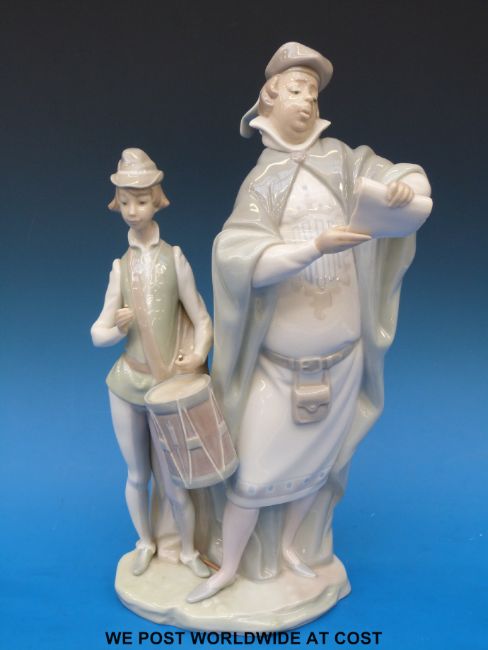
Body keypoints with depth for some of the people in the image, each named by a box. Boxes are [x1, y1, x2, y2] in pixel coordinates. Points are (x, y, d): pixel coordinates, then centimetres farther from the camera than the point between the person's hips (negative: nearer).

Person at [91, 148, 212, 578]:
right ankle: (146, 543, 44)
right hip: (127, 385, 3)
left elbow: (202, 320, -5)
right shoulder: (121, 267, -1)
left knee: (173, 484, 6)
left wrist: (198, 355, -23)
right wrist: (118, 328, -21)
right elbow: (98, 334, 0)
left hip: (170, 387, -2)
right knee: (137, 475, 18)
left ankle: (188, 550, 34)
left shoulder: (174, 259, -8)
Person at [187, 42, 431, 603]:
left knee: (317, 460, 16)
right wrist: (317, 247, -34)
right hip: (280, 357, -2)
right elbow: (241, 258, -19)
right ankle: (229, 567, 27)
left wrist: (407, 184, -27)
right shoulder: (263, 178, -5)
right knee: (254, 469, 4)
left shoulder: (340, 159, 1)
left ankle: (292, 546, 41)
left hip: (341, 352, 2)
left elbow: (409, 179, -2)